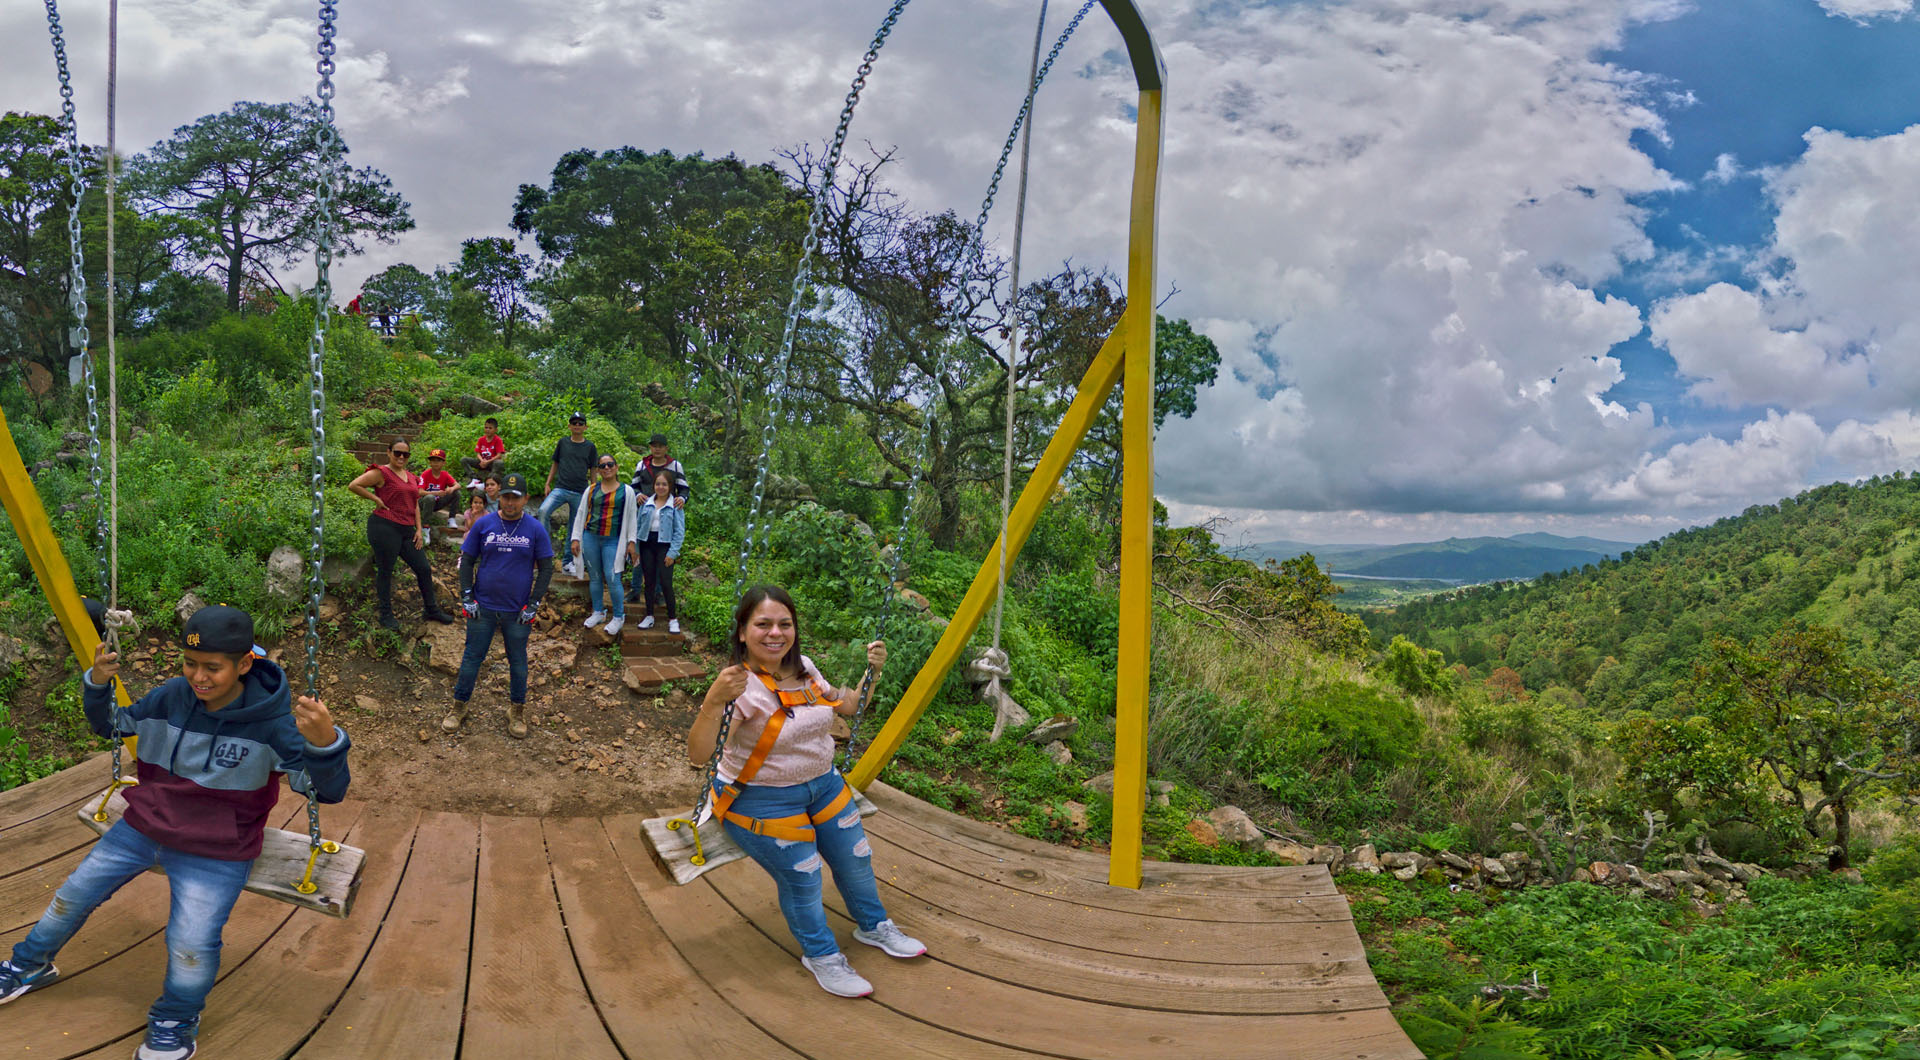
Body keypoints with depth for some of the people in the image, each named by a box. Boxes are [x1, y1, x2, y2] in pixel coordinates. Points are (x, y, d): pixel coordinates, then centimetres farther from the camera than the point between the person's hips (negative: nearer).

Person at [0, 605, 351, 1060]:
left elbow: (327, 789, -25)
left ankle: (175, 1022, 11)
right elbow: (112, 725, 10)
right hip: (145, 826, 5)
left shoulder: (270, 720, -23)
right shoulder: (173, 695, -10)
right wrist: (98, 684, -12)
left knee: (191, 945, -21)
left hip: (215, 853, -5)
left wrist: (324, 743, -48)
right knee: (72, 897, 17)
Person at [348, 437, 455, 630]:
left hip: (406, 530, 8)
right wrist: (376, 500, -13)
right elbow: (354, 485, -16)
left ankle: (431, 610, 23)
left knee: (424, 569, 10)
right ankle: (386, 614, 13)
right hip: (384, 527, -8)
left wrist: (419, 529, 12)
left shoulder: (411, 477, 16)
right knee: (385, 571, 2)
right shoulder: (381, 473, -6)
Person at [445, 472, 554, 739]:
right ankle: (459, 707, 22)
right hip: (483, 607, 1)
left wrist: (533, 604, -6)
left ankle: (517, 712, 24)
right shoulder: (484, 524, 0)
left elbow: (546, 568, 0)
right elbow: (467, 561, 6)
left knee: (518, 661, 10)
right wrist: (467, 597, -3)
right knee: (472, 657, 8)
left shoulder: (535, 529, -3)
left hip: (518, 611, 0)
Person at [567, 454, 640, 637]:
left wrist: (631, 542, 0)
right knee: (594, 577, 9)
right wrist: (575, 538, 5)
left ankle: (618, 617, 5)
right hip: (590, 538, 3)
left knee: (612, 578, -9)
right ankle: (598, 613, 24)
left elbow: (631, 518, 4)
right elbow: (580, 514, 11)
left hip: (613, 541, -3)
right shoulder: (592, 489, 9)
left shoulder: (626, 491, 4)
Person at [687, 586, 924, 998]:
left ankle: (873, 925, 45)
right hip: (762, 801, -7)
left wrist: (871, 673, -2)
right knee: (802, 877, -2)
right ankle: (821, 955, 26)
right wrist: (713, 702, -53)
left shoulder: (804, 668, -5)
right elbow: (698, 754, -38)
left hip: (823, 785, 7)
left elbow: (845, 706, 14)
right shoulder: (742, 686, -27)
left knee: (855, 857, 16)